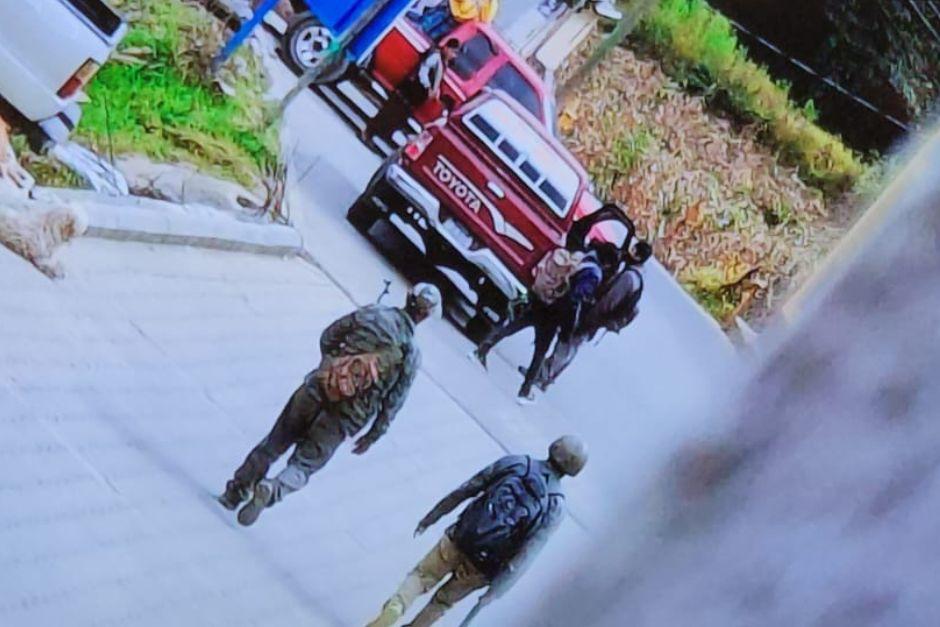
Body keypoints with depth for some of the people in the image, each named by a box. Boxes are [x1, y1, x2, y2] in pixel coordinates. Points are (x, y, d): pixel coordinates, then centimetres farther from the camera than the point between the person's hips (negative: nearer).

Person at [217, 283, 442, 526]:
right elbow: (393, 402, 1)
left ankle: (236, 490, 21)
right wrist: (373, 436, 12)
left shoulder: (372, 314, 1)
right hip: (348, 414, -1)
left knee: (274, 443, 17)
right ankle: (271, 491, -20)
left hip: (319, 388, 1)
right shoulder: (411, 354, -1)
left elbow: (328, 337, 8)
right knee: (303, 465, 7)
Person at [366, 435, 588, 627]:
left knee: (421, 576, 17)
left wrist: (431, 517, 13)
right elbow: (526, 555, -14)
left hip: (459, 540, 0)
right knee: (444, 600, 25)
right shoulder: (555, 507, -7)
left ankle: (396, 606, -9)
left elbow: (462, 492, 1)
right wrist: (496, 590, -9)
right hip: (481, 567, 0)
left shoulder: (515, 463, -3)